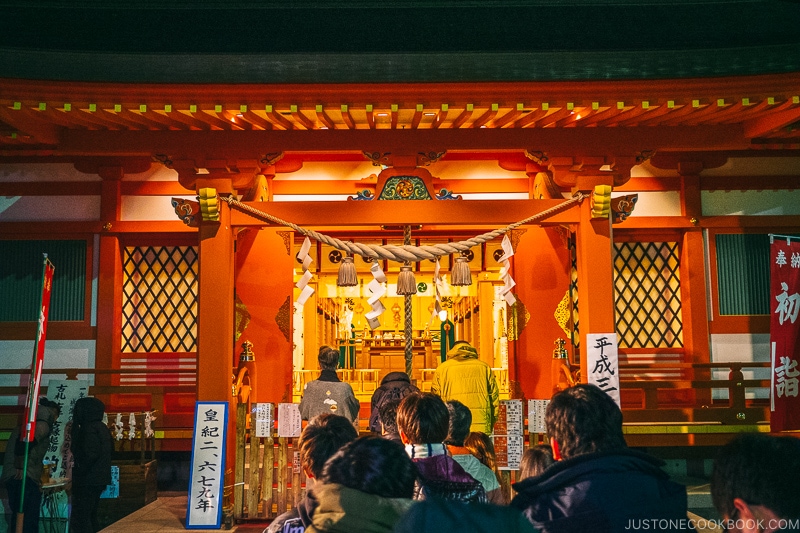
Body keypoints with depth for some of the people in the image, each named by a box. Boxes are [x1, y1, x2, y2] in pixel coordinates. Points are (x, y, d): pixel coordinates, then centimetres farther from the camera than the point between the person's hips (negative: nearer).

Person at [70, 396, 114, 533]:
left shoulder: (90, 428, -15)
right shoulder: (102, 427, 13)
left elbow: (91, 455, -22)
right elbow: (110, 449, 19)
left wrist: (78, 474, -14)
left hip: (89, 480, -9)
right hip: (100, 479, 9)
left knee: (80, 520, -5)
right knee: (90, 517, 17)